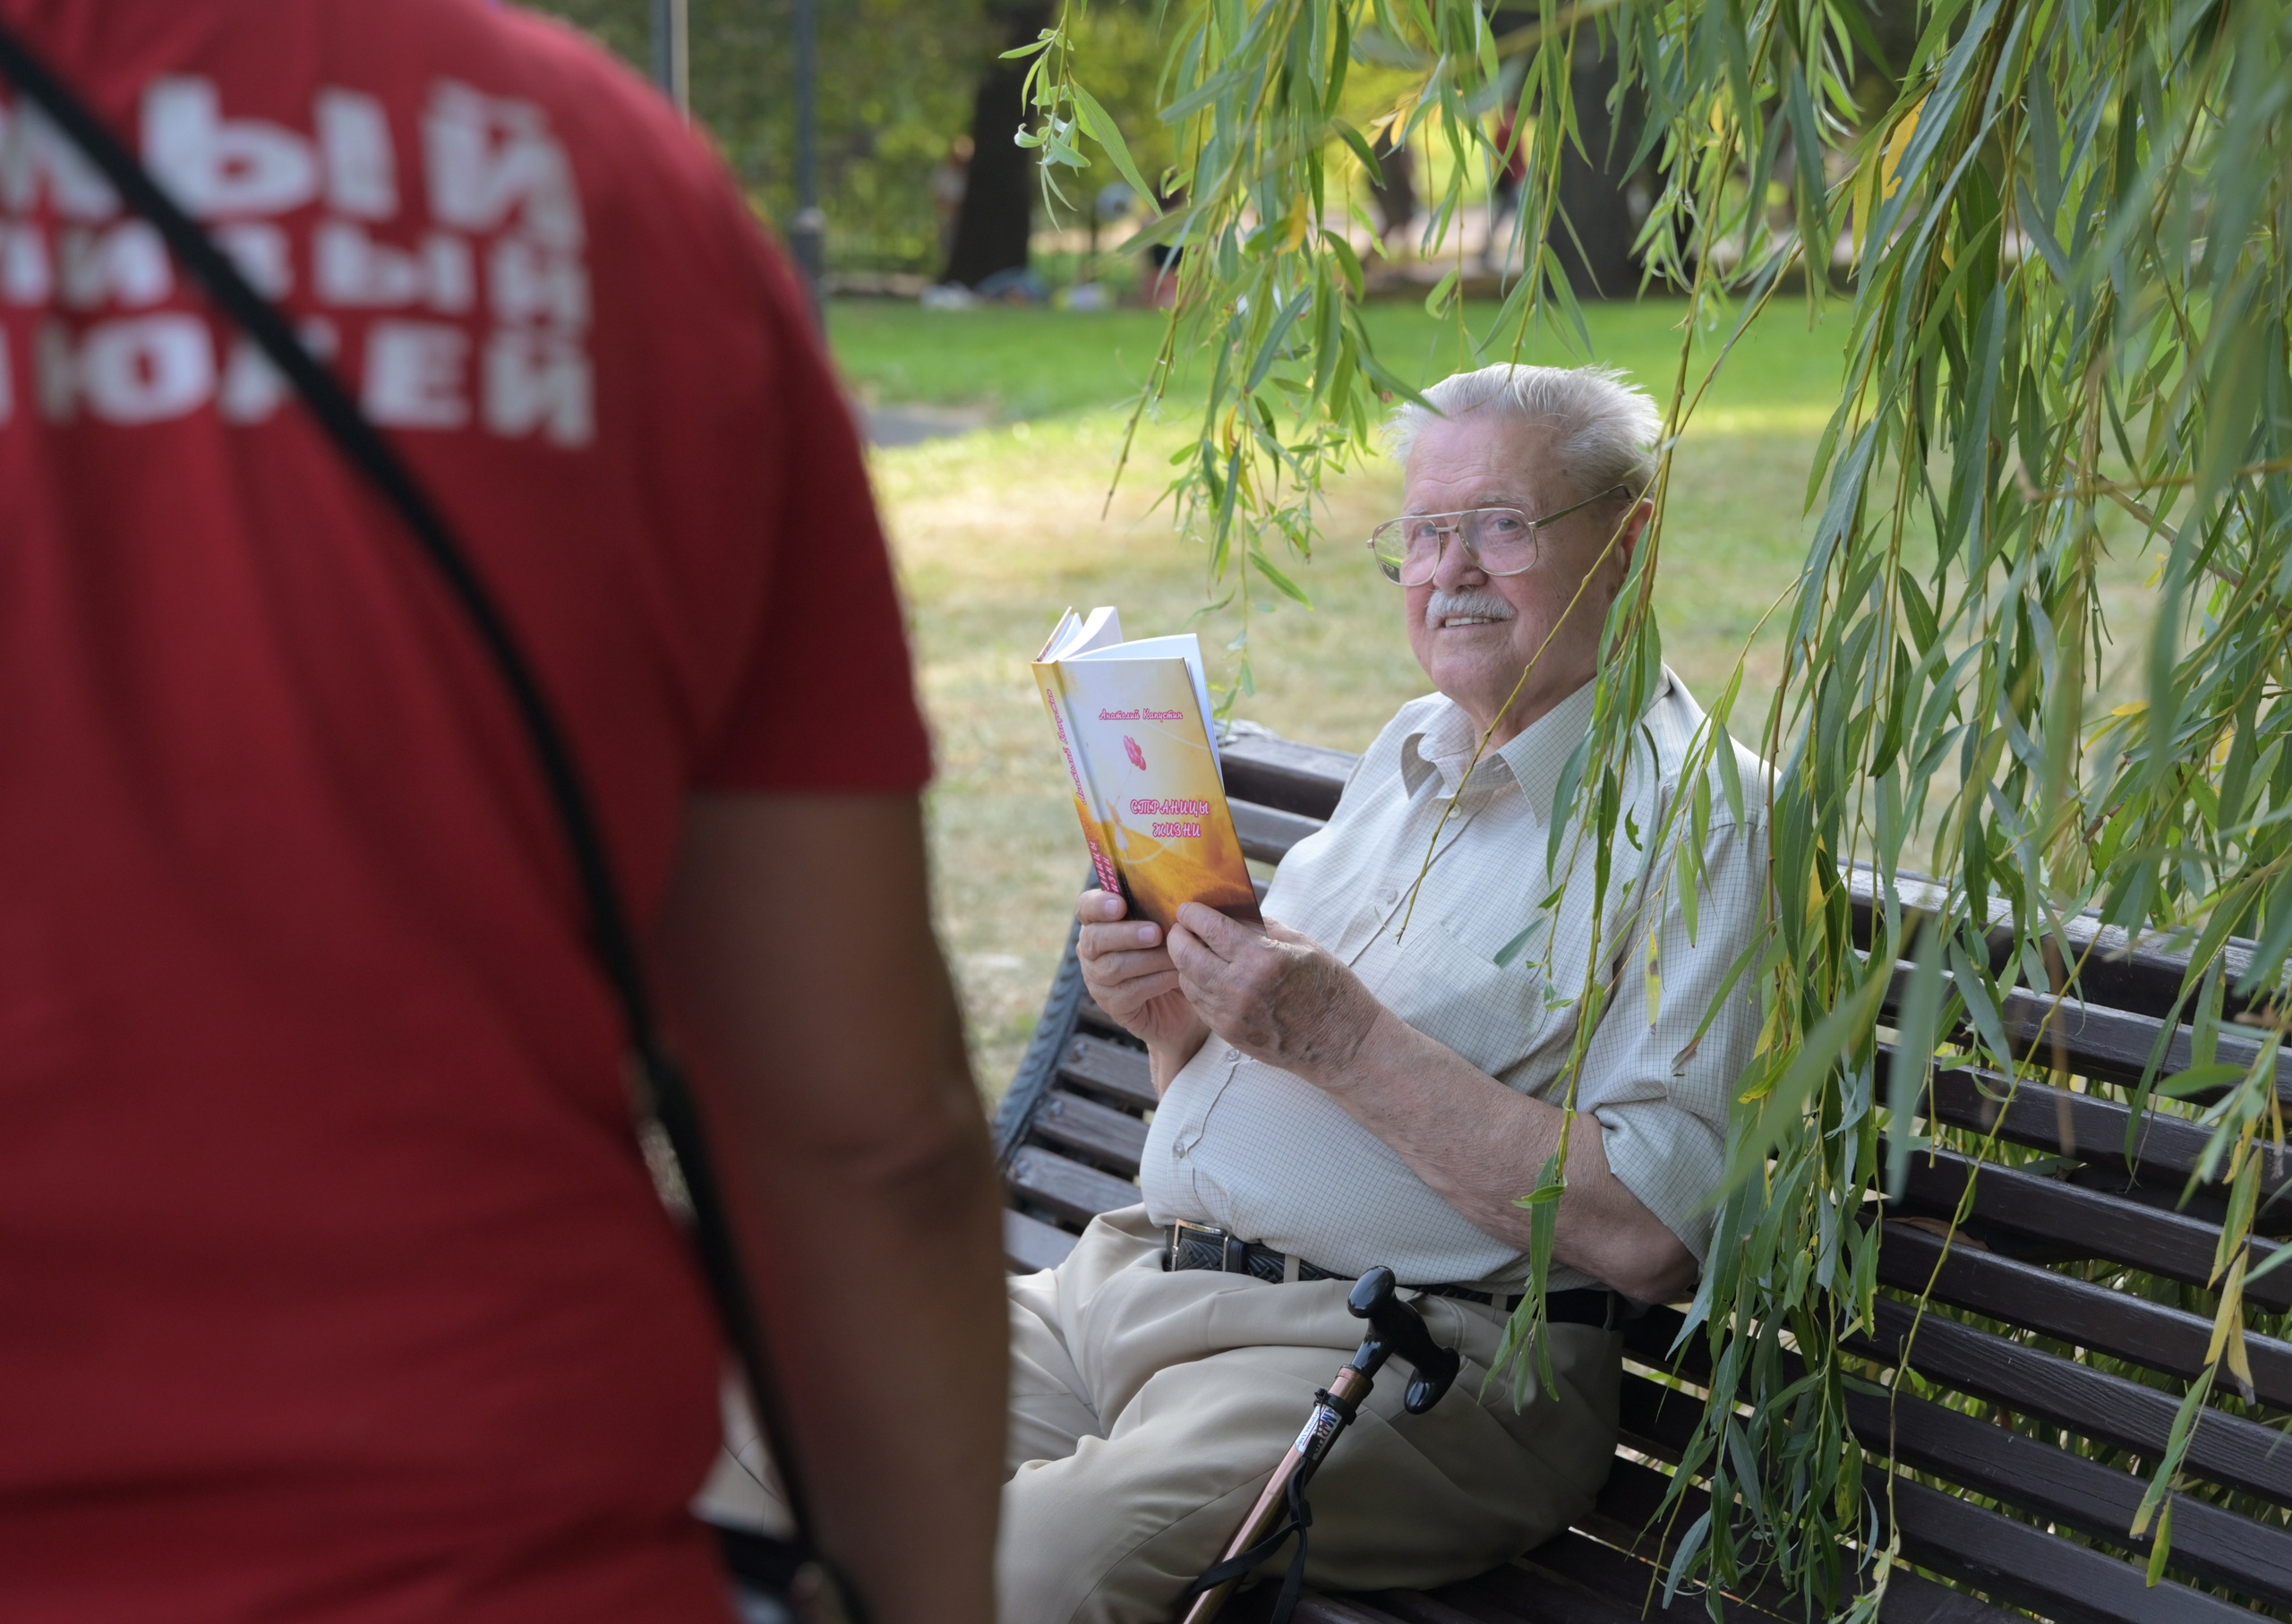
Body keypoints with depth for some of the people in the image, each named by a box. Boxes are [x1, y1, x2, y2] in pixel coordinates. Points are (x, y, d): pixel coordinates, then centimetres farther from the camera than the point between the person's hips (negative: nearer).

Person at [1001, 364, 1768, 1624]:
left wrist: (1344, 1038, -17)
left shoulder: (1695, 822, -6)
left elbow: (1647, 1236, -17)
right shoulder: (1410, 751, 19)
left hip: (1413, 1361, -7)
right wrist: (1175, 1021, 0)